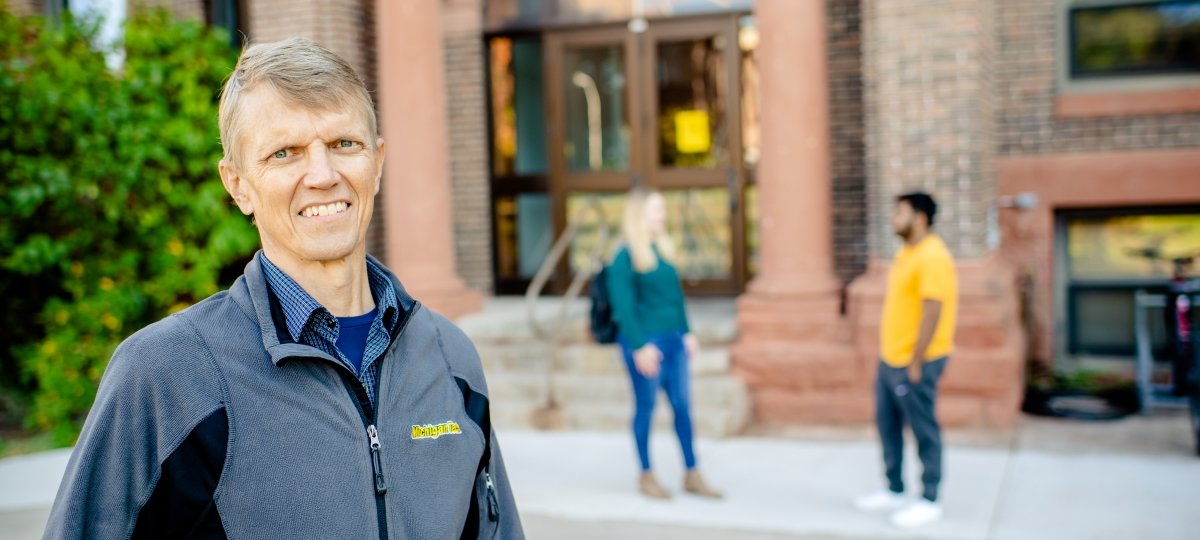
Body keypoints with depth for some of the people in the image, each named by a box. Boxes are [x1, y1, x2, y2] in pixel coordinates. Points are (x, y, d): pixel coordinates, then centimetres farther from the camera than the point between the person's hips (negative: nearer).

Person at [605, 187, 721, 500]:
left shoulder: (663, 249, 12)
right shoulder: (625, 257, -10)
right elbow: (623, 306, -14)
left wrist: (686, 333, 14)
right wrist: (640, 346, -17)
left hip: (673, 339, 7)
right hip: (645, 342, -7)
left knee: (683, 405, 9)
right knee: (646, 407, 4)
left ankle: (692, 475, 18)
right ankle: (646, 477, 18)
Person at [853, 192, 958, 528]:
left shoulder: (932, 257, -17)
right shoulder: (906, 253, 13)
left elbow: (932, 313, -21)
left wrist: (915, 364, -20)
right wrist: (889, 353, 18)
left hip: (914, 363, -10)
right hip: (889, 359, 10)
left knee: (924, 431, 1)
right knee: (887, 424, 16)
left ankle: (929, 501, 12)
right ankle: (895, 491, 29)